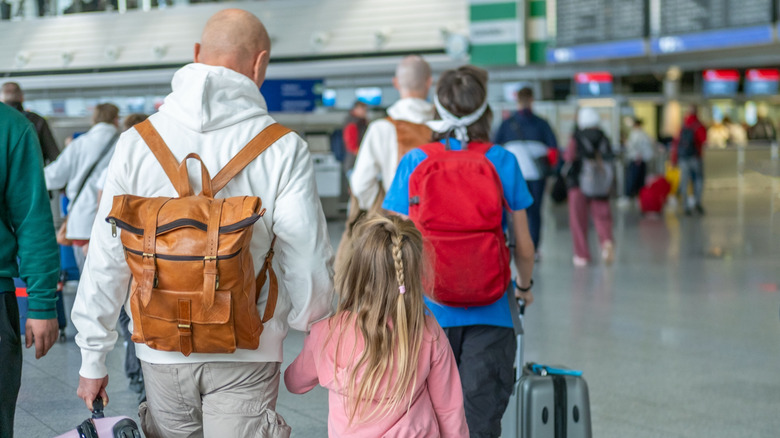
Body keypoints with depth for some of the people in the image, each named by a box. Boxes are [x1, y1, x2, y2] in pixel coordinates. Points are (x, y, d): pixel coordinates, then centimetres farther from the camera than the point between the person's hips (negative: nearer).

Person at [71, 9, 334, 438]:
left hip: (162, 350, 3)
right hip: (245, 355, -2)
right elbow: (307, 265, -10)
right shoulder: (284, 150, -9)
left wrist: (93, 358, 9)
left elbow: (107, 259, 0)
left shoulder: (137, 141, -2)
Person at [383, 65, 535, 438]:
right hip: (490, 311, 0)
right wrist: (524, 287, 20)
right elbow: (524, 246, 1)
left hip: (430, 308, 1)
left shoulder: (415, 162, -5)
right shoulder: (503, 162, -4)